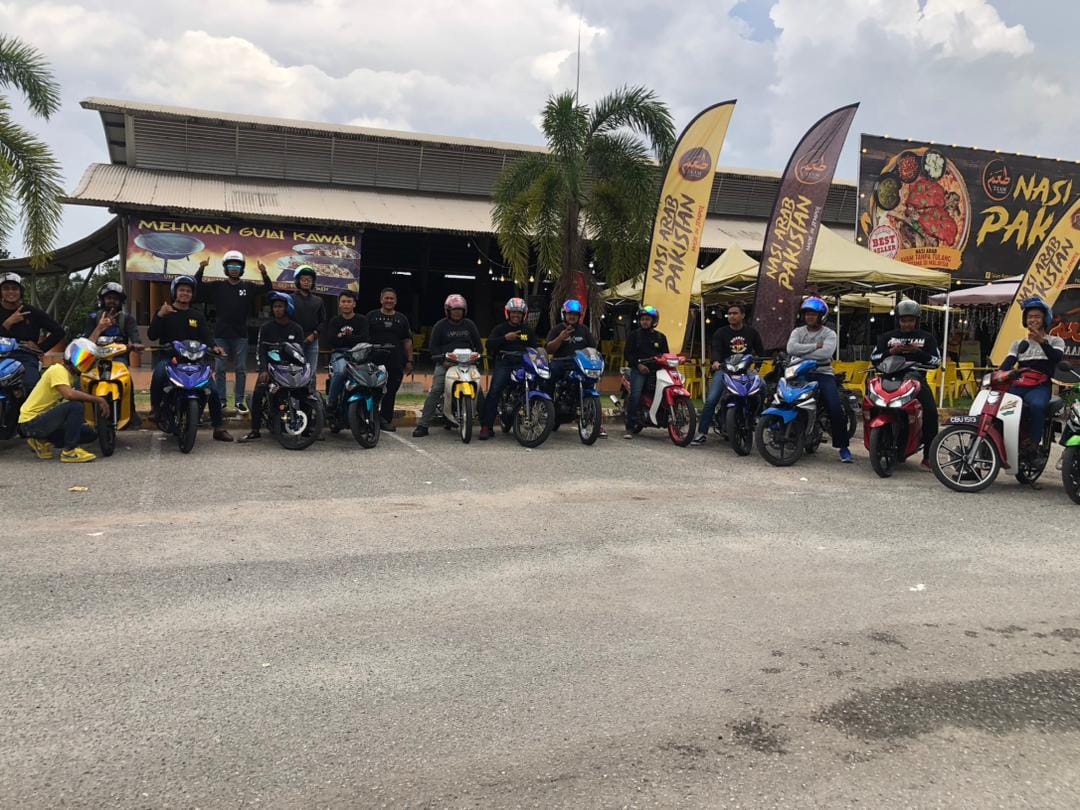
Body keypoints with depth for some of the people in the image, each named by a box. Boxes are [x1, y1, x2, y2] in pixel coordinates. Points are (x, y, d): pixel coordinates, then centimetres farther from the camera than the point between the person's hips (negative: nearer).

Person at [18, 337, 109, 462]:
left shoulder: (71, 374, 10)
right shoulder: (58, 370, -18)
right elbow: (69, 394, -36)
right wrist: (98, 400, -29)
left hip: (46, 419, 9)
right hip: (31, 422, -9)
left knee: (90, 433, 6)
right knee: (76, 407, -29)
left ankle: (43, 442, 10)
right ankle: (69, 451, -21)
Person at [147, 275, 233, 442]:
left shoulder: (197, 315, 17)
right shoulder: (164, 312, 9)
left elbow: (206, 336, 4)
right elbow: (151, 336, -3)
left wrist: (214, 347, -19)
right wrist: (160, 315, -16)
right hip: (168, 357, -3)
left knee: (213, 391, -10)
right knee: (159, 374, -38)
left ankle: (219, 428, 0)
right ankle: (155, 406, -14)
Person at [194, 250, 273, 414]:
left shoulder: (248, 287, 4)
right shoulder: (217, 286, 3)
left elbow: (268, 289, -4)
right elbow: (196, 286, -1)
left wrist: (264, 274, -21)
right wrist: (201, 269, -15)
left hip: (240, 335, 0)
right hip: (221, 334, 0)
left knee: (241, 369, 4)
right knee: (220, 369, 4)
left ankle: (240, 400, 10)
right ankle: (220, 399, 12)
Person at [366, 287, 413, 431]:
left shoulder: (401, 319, 15)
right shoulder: (372, 316, 8)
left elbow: (407, 341, 14)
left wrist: (409, 361, 7)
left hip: (396, 362, 2)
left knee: (391, 392, 3)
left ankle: (386, 419, 11)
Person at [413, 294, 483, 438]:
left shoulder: (470, 325, 17)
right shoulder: (440, 326, 8)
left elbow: (478, 344, 20)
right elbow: (434, 346, 5)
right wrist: (443, 361, -9)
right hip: (445, 363, -3)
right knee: (435, 391, -18)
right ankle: (423, 425, -19)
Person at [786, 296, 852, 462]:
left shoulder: (829, 334, 5)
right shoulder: (797, 331, 11)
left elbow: (826, 353, -16)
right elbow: (791, 348, -11)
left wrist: (802, 355, -17)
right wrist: (815, 346, -13)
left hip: (823, 373, -2)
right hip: (800, 373, 2)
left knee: (836, 408, -16)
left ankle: (843, 446, -7)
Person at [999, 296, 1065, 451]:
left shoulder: (1055, 341, 13)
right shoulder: (1018, 343, 22)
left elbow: (1057, 358, -10)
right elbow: (1008, 363, 5)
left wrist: (1042, 341, -26)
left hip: (1041, 387, -3)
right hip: (1018, 386, 3)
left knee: (1036, 404, -40)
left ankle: (1033, 442, -29)